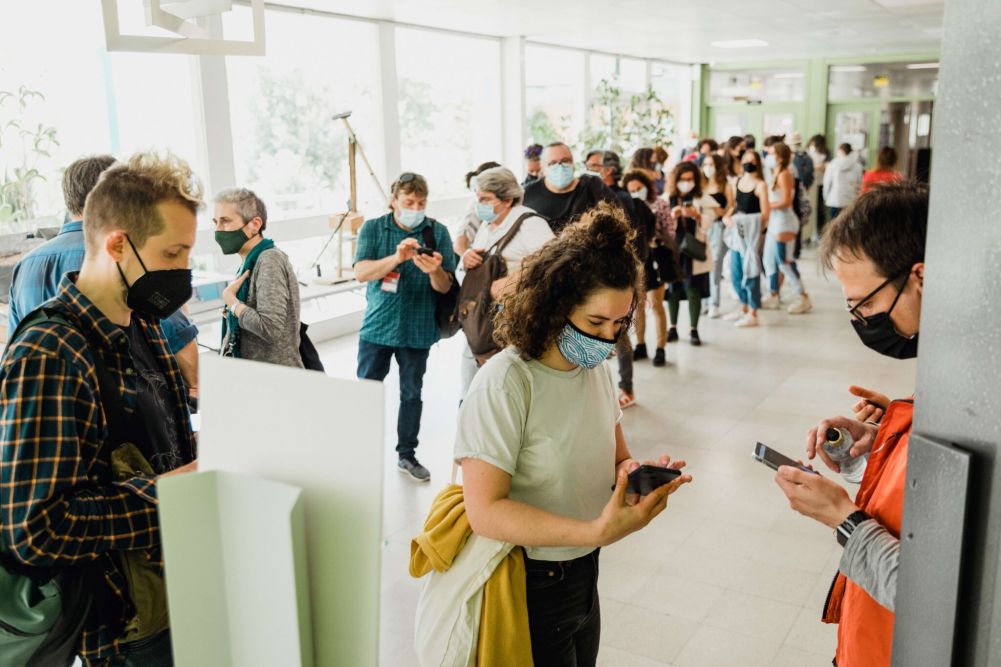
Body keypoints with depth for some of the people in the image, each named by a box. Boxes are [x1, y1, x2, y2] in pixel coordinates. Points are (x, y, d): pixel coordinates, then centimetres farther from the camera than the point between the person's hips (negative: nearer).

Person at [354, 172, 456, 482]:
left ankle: (407, 455, 26)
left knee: (411, 393, 11)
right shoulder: (373, 229, -3)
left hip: (417, 329, 0)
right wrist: (397, 257, -31)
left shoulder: (437, 232, -3)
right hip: (377, 326, 0)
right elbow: (361, 272, -15)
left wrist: (434, 271, -29)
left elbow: (445, 287, -5)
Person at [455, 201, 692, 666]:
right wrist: (596, 532, -36)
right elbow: (485, 511, -27)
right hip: (528, 587, -7)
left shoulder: (596, 367, -1)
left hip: (584, 575, 7)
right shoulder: (506, 383, -24)